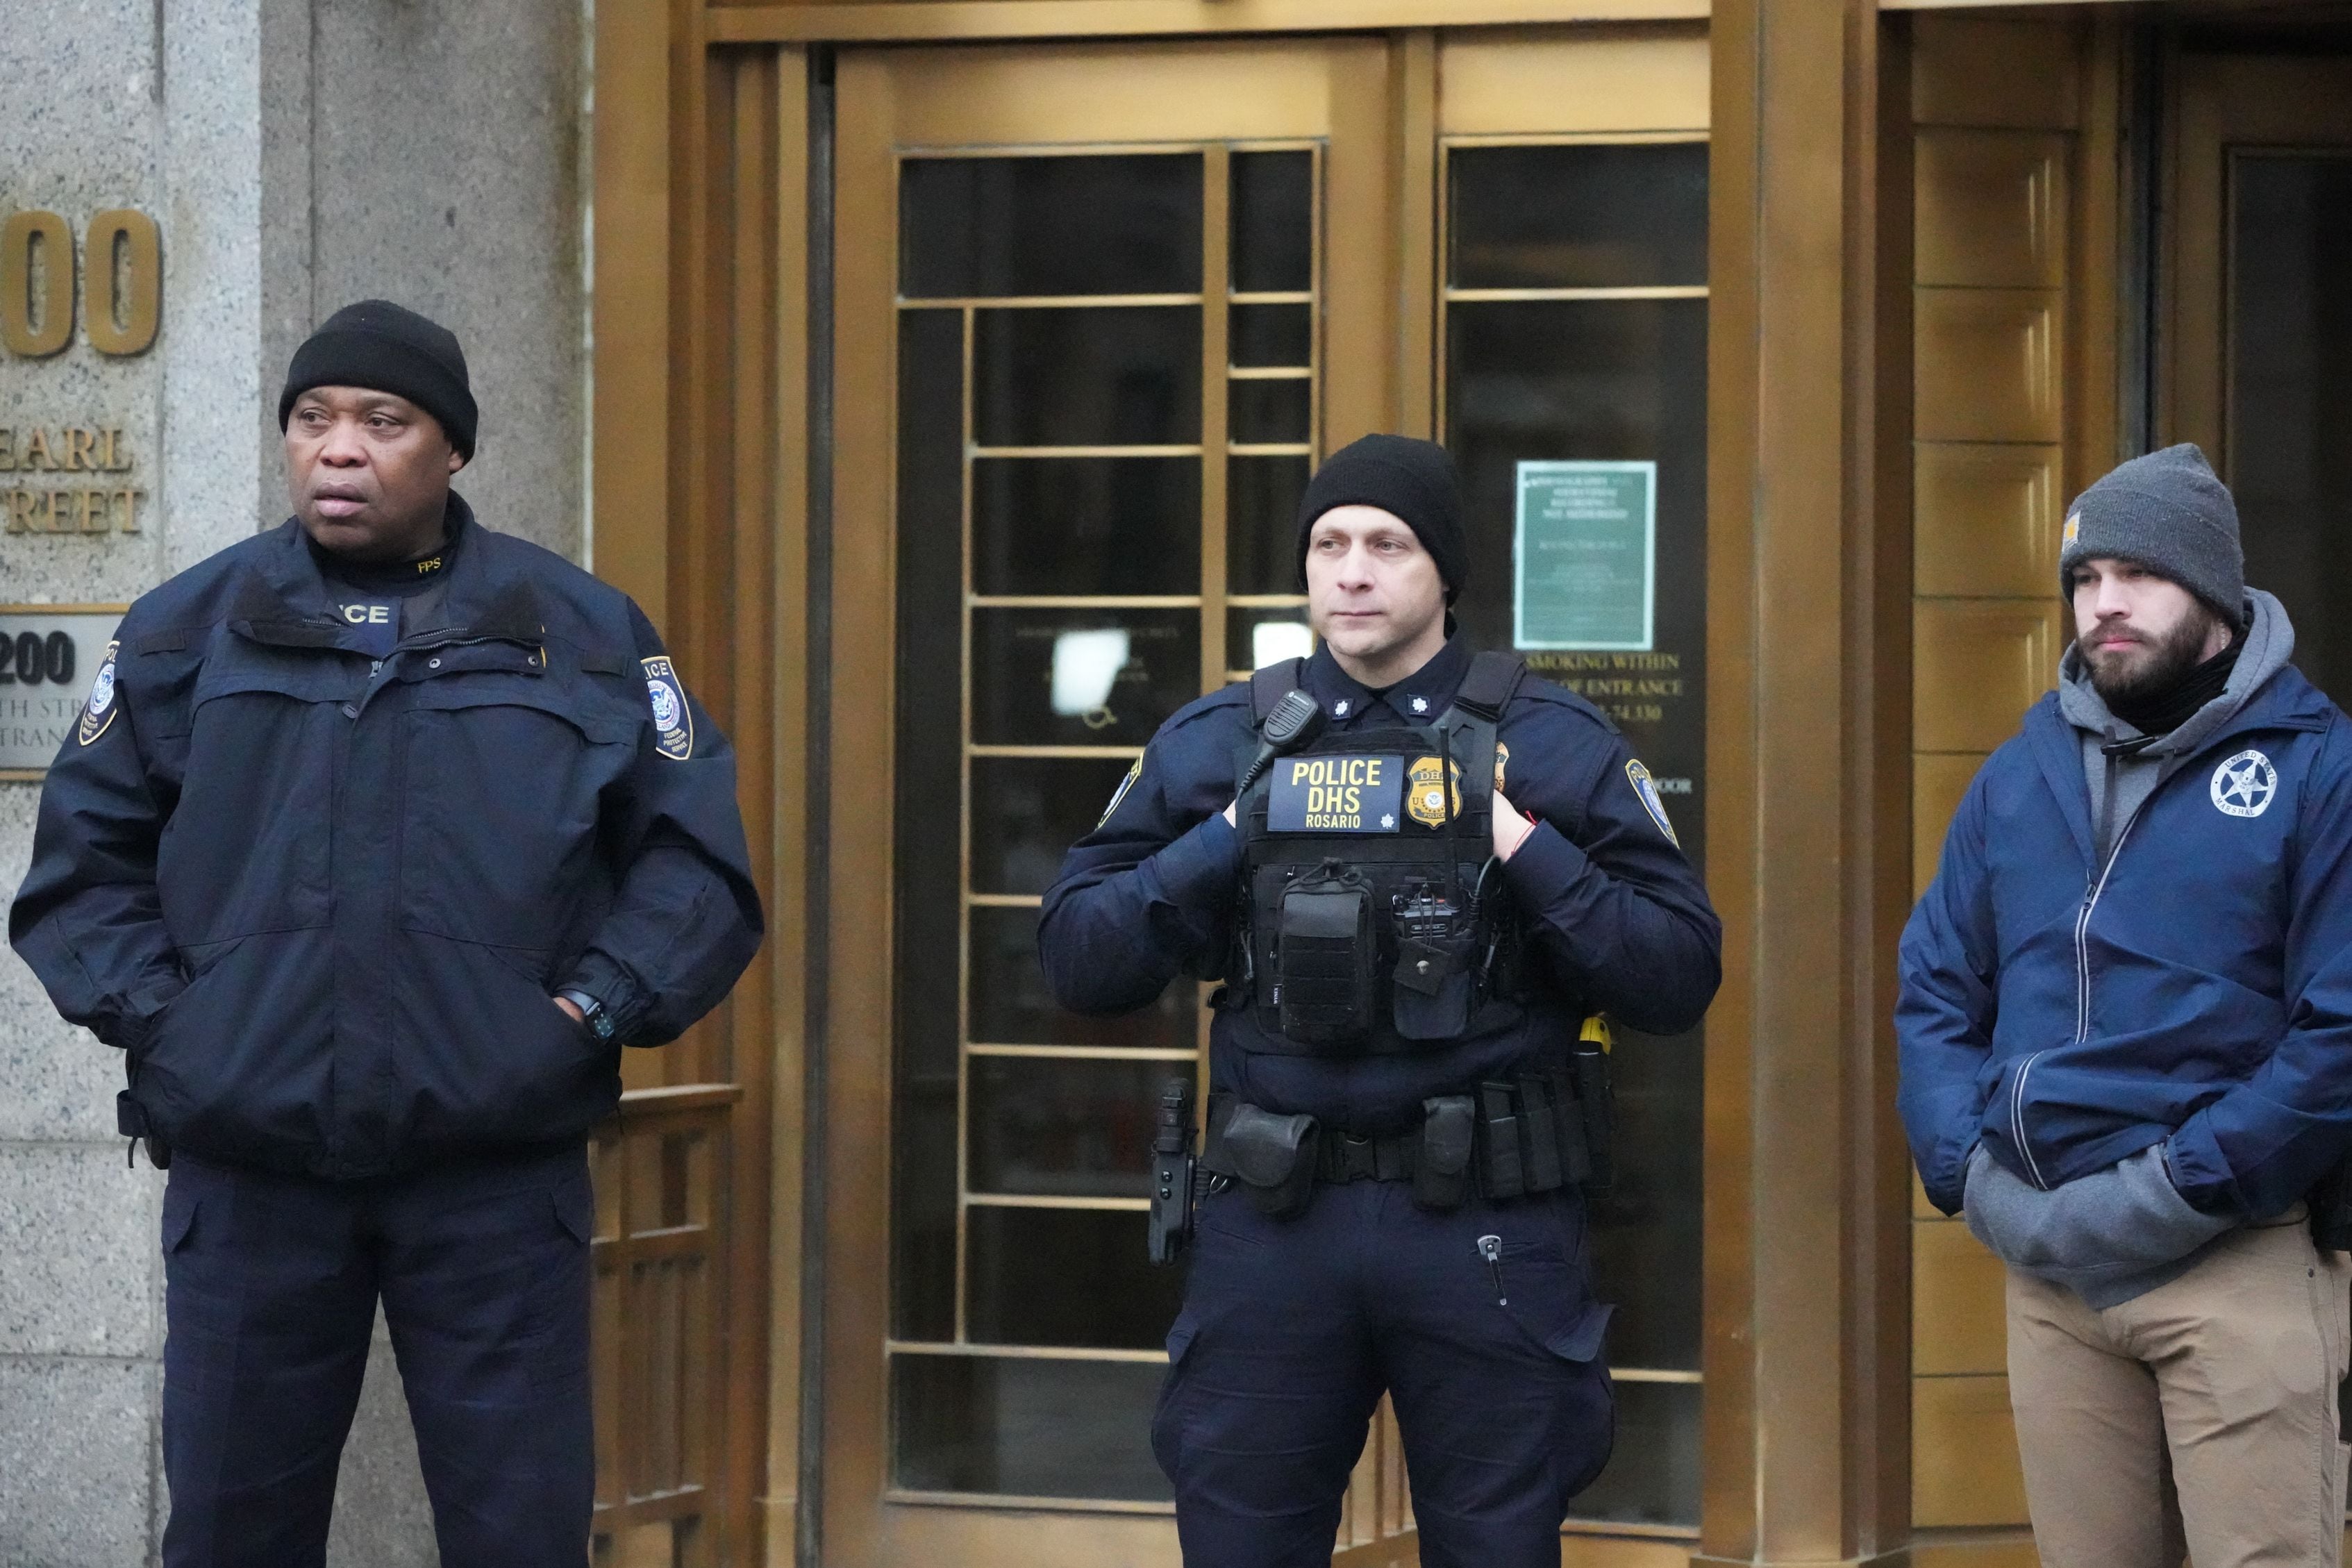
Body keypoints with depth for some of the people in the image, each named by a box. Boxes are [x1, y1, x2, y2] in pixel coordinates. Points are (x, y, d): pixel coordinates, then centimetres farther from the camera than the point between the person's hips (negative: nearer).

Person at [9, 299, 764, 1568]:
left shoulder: (584, 634, 6)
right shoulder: (188, 631, 8)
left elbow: (696, 865, 7)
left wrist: (592, 1010, -5)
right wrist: (153, 1013, -3)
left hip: (498, 1171, -1)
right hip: (248, 1166, 1)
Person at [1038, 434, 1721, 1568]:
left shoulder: (1555, 748, 1)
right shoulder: (1215, 746, 7)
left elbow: (1680, 977, -2)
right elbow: (1077, 962, 5)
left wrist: (1531, 855, -13)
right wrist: (1223, 844, -6)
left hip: (1489, 1227, -2)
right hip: (1270, 1219, 2)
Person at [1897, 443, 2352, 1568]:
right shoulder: (2021, 772, 12)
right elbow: (1935, 991, 15)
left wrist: (2180, 1190, -16)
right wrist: (1967, 1170, -2)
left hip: (2239, 1261, -5)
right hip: (2045, 1263, 5)